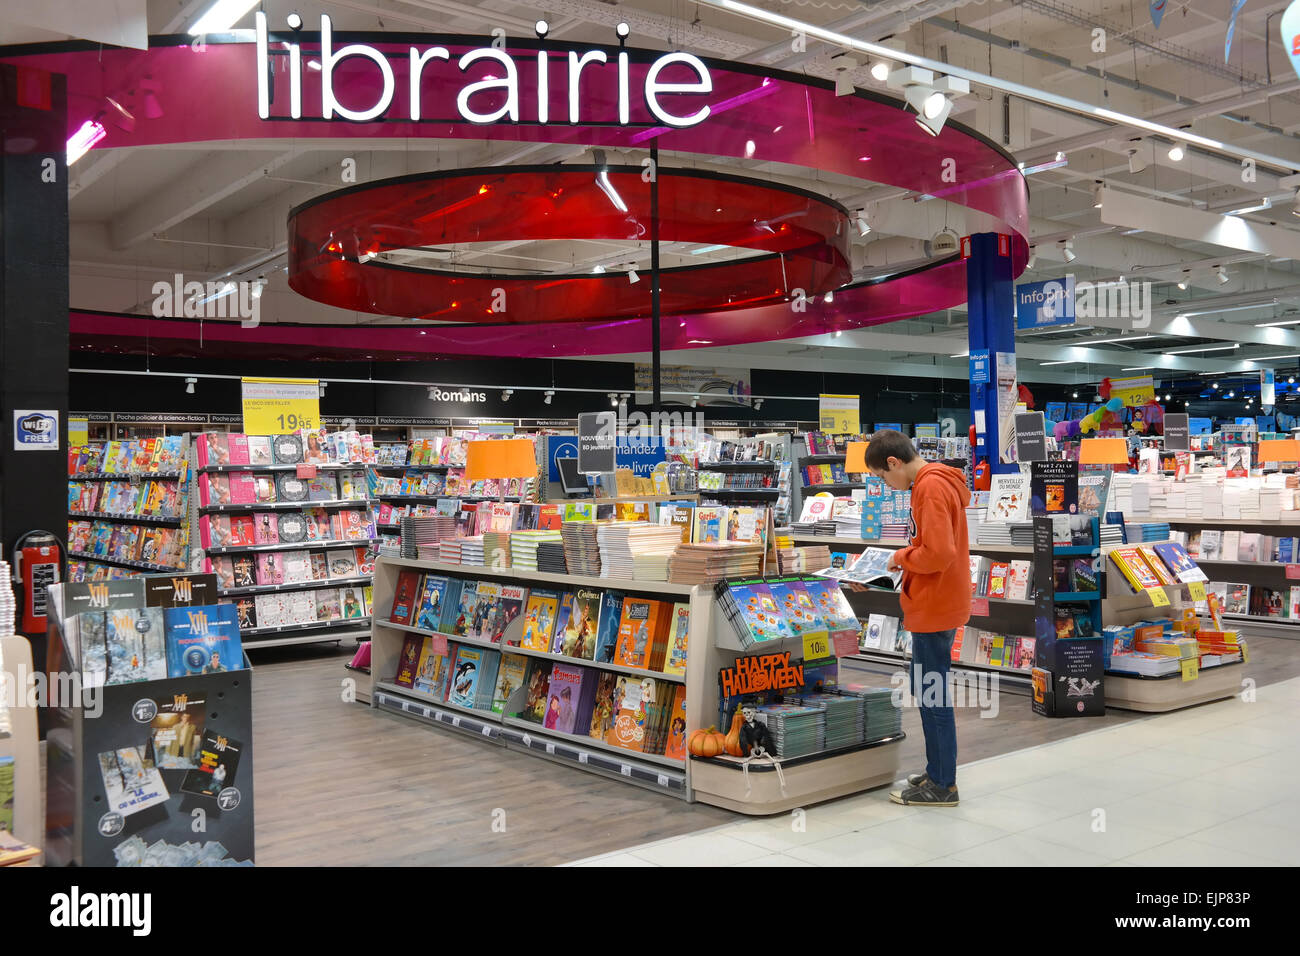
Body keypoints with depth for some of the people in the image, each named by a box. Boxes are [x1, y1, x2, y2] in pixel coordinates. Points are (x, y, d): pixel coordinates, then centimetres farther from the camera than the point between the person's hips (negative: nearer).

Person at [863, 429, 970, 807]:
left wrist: (902, 556, -11)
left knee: (931, 694, -1)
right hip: (938, 605, 10)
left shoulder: (931, 487, -19)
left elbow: (939, 554, -27)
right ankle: (938, 773, 25)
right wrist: (906, 557, 7)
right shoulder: (938, 482, 13)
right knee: (930, 691, 16)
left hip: (934, 609, -10)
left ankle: (942, 785, 8)